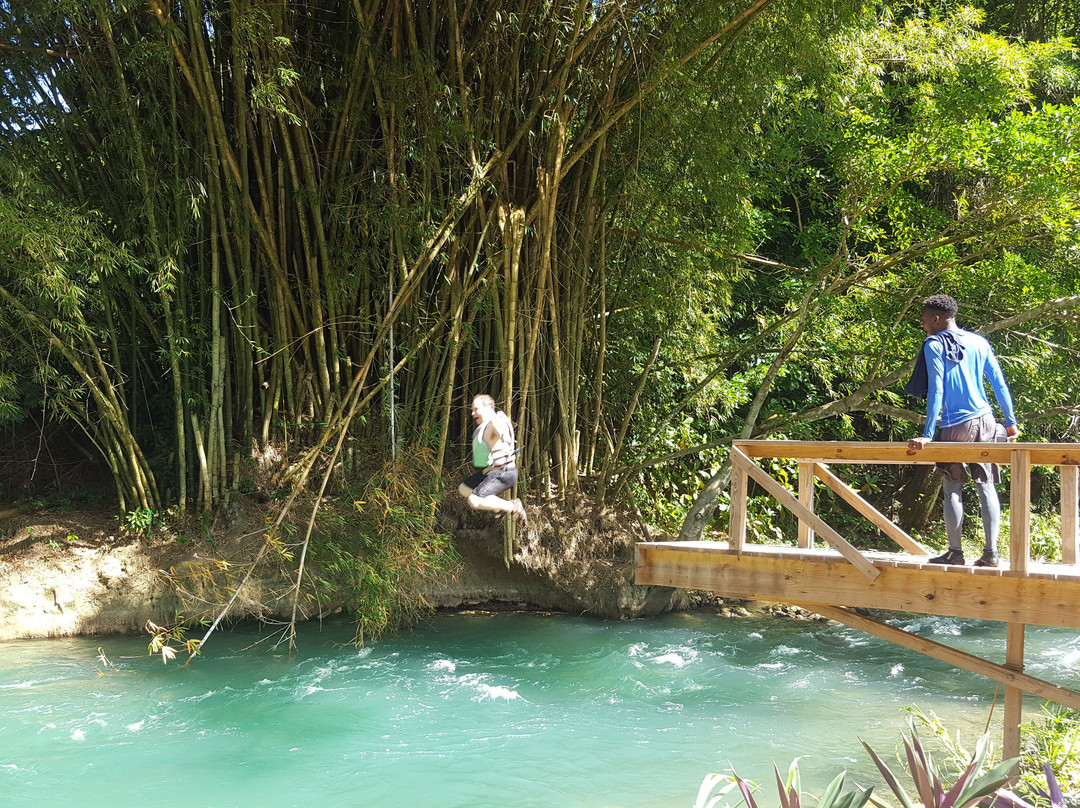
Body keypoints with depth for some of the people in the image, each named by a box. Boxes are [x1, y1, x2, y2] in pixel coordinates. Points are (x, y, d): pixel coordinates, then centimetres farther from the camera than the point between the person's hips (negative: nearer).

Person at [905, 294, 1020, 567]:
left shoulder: (933, 344, -4)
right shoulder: (979, 342, 12)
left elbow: (935, 390, -12)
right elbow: (999, 384, 12)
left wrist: (927, 434, -14)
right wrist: (1011, 422, 19)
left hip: (955, 426, -5)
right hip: (985, 421, 5)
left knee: (952, 490, 3)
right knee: (986, 487, 5)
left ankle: (955, 552, 4)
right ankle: (991, 552, 1)